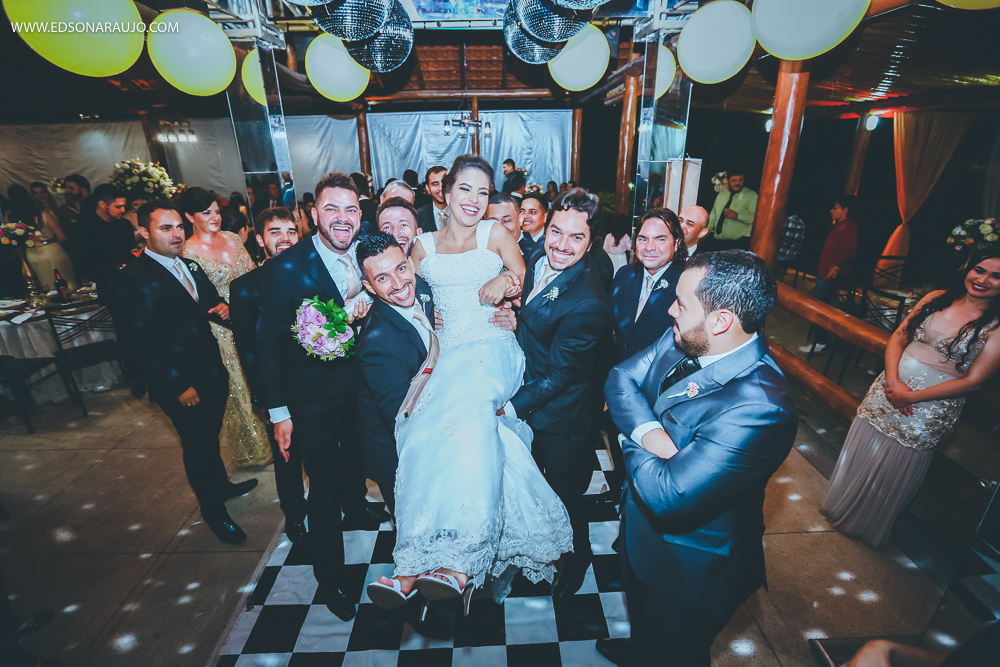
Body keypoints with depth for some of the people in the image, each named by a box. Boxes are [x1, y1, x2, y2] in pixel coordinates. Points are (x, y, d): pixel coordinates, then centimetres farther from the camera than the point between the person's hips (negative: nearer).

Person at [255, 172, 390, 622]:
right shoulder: (286, 269, -21)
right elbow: (267, 343, -17)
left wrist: (365, 313, -14)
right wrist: (278, 412, -15)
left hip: (360, 386, 6)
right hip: (313, 400, -5)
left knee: (356, 456, 29)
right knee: (324, 487, 8)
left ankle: (357, 509, 60)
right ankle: (330, 577, 31)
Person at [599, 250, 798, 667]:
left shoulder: (759, 409, -38)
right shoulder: (683, 340, -14)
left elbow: (667, 497, -37)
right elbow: (620, 377, -9)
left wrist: (632, 440, -19)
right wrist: (648, 430, -27)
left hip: (687, 567, -7)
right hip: (640, 530, 7)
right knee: (642, 618, 37)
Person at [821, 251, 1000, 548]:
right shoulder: (937, 298, 0)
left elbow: (973, 380, -13)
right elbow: (898, 337, 1)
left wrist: (912, 396, -16)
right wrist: (892, 380, -12)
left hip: (931, 406, -3)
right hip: (890, 387, 3)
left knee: (895, 466, 11)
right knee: (862, 450, 14)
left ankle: (865, 525, 35)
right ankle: (842, 504, 39)